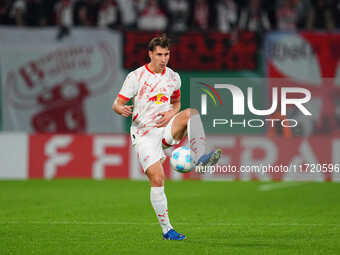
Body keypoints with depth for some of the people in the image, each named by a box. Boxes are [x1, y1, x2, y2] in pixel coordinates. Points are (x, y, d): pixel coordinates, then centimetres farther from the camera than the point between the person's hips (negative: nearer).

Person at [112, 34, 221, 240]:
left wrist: (171, 113, -1)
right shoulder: (136, 76, -4)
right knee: (157, 178, -16)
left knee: (191, 113, -25)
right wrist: (123, 110, -27)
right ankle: (166, 229, -8)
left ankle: (200, 158, -36)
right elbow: (117, 104, -2)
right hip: (144, 133, -3)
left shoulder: (173, 77, 8)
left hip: (166, 129, 3)